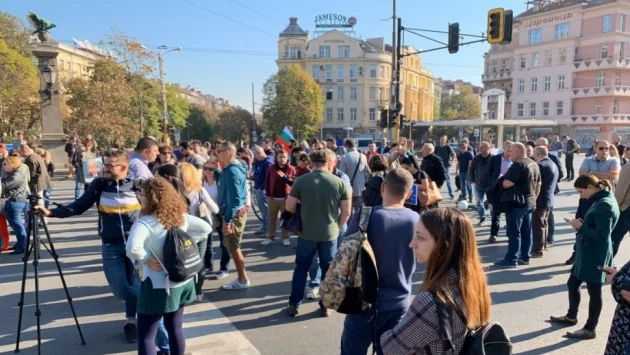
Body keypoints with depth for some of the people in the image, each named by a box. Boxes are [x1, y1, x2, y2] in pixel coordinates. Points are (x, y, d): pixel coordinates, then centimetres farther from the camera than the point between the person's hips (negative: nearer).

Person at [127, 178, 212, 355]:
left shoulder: (145, 222, -20)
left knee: (145, 336, 6)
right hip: (182, 282, 7)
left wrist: (147, 260, -18)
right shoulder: (181, 216, 0)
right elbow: (206, 228, 9)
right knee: (175, 328, 21)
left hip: (158, 286, -7)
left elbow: (132, 248, -37)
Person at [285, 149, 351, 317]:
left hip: (307, 233, 0)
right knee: (328, 270, 14)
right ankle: (325, 306, 22)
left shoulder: (301, 180, -7)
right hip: (330, 234, 0)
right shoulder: (339, 182, -6)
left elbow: (289, 207, -4)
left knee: (301, 269, 15)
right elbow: (346, 212, -3)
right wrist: (336, 226, 11)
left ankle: (294, 304, 22)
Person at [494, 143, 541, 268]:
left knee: (514, 232, -4)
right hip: (530, 203, 10)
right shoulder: (534, 164, 13)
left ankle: (512, 259, 0)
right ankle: (525, 257, 21)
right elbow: (538, 184, 18)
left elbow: (507, 184, -24)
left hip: (517, 204, -10)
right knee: (527, 231, 14)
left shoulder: (518, 164, -18)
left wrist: (500, 183, -4)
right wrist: (533, 198, 24)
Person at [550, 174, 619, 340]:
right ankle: (571, 317, 37)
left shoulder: (604, 205, -22)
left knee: (594, 291, 4)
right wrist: (582, 224, 2)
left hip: (595, 256, -10)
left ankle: (590, 329, 18)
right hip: (586, 253, 10)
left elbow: (601, 235, -25)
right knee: (572, 284, 19)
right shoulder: (600, 200, 9)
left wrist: (581, 227, -16)